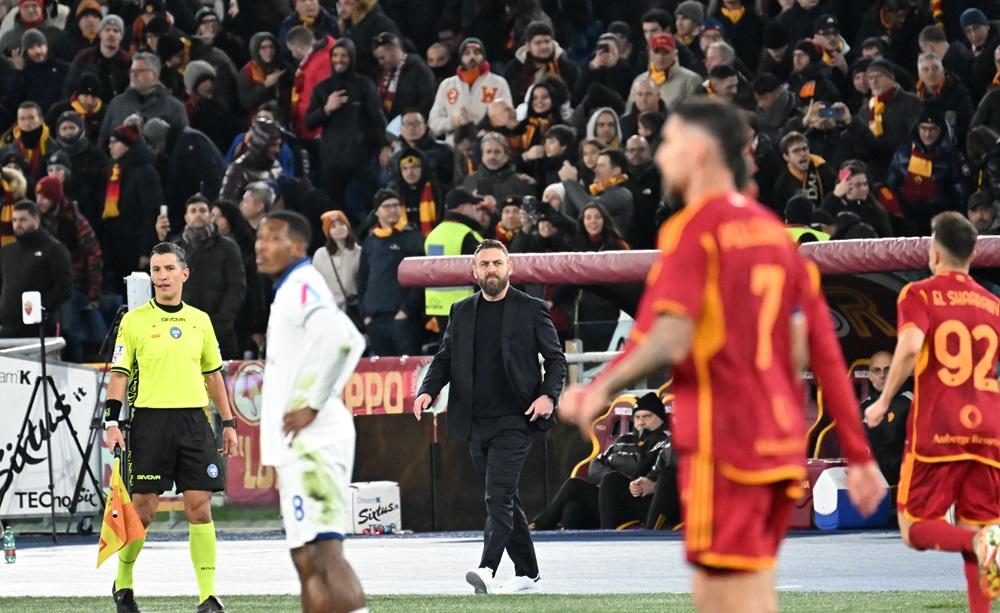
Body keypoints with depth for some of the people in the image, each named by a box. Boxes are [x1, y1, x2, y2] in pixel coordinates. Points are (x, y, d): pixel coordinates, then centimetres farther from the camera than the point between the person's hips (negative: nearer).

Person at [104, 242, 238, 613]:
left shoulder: (200, 320, 12)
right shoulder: (134, 320, 2)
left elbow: (213, 374, 19)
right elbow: (119, 374, 1)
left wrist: (228, 422, 16)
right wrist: (112, 422, -8)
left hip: (194, 420, 3)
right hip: (150, 420, -3)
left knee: (200, 509, -4)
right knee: (142, 509, -1)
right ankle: (123, 583, 19)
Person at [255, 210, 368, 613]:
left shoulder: (303, 287, -11)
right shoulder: (291, 290, 19)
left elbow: (340, 339, -29)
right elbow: (350, 341, 31)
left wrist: (313, 405, -22)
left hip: (311, 440, -11)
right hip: (303, 444, 11)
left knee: (324, 551, -17)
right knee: (307, 557, 11)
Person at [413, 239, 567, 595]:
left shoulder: (530, 310, 1)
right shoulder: (461, 312, 12)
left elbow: (556, 359, 4)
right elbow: (444, 359, 13)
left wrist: (549, 395, -13)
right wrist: (428, 391, -6)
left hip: (513, 421, -5)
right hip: (476, 423, 5)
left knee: (499, 495, -18)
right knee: (506, 499, 12)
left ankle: (487, 570, -28)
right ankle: (526, 574, 20)